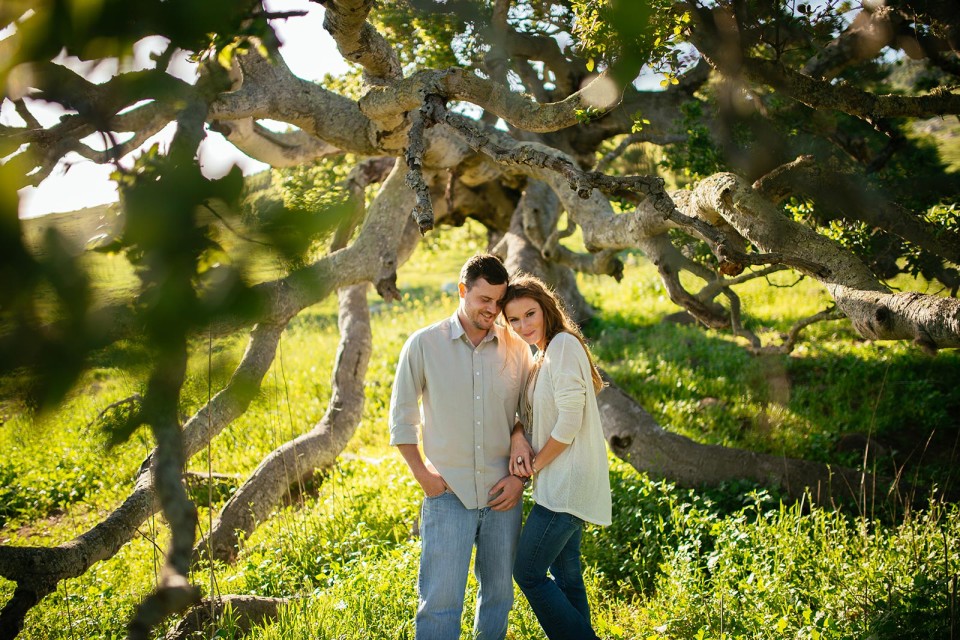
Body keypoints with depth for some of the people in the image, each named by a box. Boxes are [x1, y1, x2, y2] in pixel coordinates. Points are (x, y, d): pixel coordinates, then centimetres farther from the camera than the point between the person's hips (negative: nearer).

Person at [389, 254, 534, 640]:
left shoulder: (517, 349, 3)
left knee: (499, 594, 13)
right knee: (439, 601, -4)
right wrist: (422, 474, -3)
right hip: (448, 493, -2)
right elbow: (401, 416, 3)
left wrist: (521, 475, -1)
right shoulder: (424, 345, -2)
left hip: (503, 493, 3)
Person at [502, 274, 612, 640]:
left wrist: (535, 464, -11)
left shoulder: (563, 345, -16)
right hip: (563, 484, 10)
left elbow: (569, 423, -21)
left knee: (528, 573, -4)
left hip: (567, 483, -10)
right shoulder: (543, 355, 14)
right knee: (566, 576, 16)